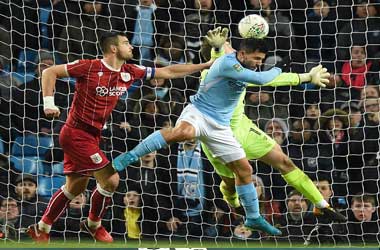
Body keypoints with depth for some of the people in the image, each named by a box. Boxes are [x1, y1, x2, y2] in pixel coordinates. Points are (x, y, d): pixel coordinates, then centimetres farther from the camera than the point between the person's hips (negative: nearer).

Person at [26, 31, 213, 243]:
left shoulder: (129, 73, 3)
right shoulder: (89, 67, -16)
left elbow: (168, 72, 7)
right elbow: (50, 72, -10)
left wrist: (205, 66, 5)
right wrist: (49, 102, -19)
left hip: (92, 136, 8)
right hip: (77, 134, -8)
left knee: (75, 188, 15)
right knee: (111, 179, -10)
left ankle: (41, 229, 27)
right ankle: (94, 224, 12)